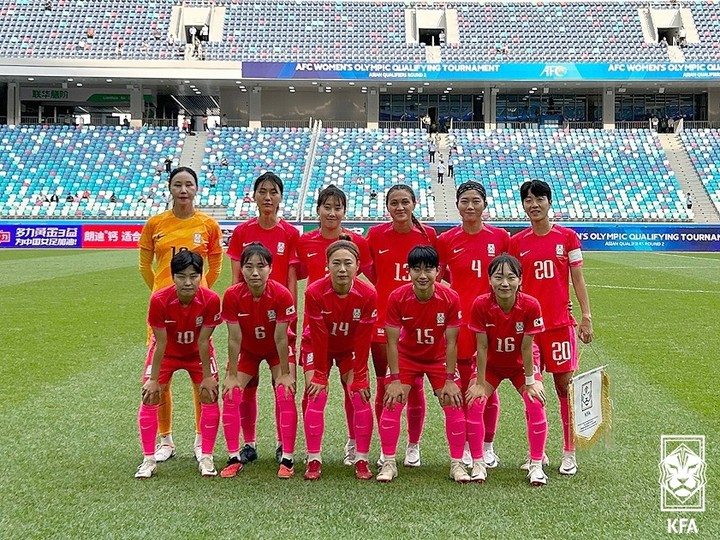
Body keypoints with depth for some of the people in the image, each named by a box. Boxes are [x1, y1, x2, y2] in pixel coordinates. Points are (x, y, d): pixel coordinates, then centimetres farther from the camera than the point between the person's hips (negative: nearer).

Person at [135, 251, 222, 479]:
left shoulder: (211, 300, -31)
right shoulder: (159, 300, -32)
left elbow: (203, 342, -21)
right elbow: (161, 344, -22)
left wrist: (207, 377, -15)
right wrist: (153, 380, -16)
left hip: (197, 353, 0)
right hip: (167, 352, 0)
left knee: (210, 396, -9)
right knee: (150, 398, -7)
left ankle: (206, 457, 5)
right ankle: (149, 460, 6)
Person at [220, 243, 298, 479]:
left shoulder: (282, 295, -31)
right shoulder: (232, 295, -27)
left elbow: (281, 338, -23)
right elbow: (234, 338, -19)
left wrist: (285, 373, -16)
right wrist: (232, 375, -14)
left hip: (277, 350, -2)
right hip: (247, 350, 2)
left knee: (285, 395, -16)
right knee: (230, 395, -11)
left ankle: (287, 459, -4)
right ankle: (234, 458, 2)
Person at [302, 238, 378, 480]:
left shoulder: (368, 295, -27)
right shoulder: (314, 292, -30)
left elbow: (362, 340, -18)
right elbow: (319, 337, -22)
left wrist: (359, 376, -14)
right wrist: (320, 375, -16)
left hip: (351, 349, 1)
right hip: (317, 347, -1)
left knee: (360, 397, -9)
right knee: (316, 396, -13)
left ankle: (361, 459, 2)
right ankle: (314, 460, -2)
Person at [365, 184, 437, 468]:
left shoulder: (428, 235, -1)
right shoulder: (376, 235, -1)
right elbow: (371, 275, 9)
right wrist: (389, 296, -1)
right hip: (383, 318, 0)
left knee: (414, 385, 6)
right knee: (384, 384, 6)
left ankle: (413, 446, 22)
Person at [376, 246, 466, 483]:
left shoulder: (451, 298, -24)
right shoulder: (397, 298, -24)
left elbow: (451, 342, -17)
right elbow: (392, 341, -17)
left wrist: (449, 380, -16)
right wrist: (395, 380, -18)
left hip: (439, 358, 0)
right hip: (406, 357, 0)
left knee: (454, 405, -6)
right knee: (391, 404, -10)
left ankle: (457, 464, 9)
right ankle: (389, 463, 3)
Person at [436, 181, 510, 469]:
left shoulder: (500, 237, 2)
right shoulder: (446, 240, 2)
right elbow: (439, 279, 10)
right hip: (459, 318, 0)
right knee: (462, 383, 6)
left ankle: (488, 446, 20)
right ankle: (465, 446, 19)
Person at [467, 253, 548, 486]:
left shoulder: (530, 305, -28)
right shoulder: (480, 305, -28)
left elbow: (526, 347, -20)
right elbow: (482, 347, -20)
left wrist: (530, 382, -12)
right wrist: (480, 384, -15)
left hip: (520, 364, 0)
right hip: (491, 364, 0)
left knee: (536, 403, -17)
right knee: (474, 403, -15)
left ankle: (536, 465, 0)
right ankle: (478, 464, 1)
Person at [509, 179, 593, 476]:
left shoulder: (567, 236, 3)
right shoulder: (516, 242, 6)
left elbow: (577, 279, 4)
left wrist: (586, 316, -3)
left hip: (560, 322, -1)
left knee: (565, 385, 1)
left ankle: (569, 452, 12)